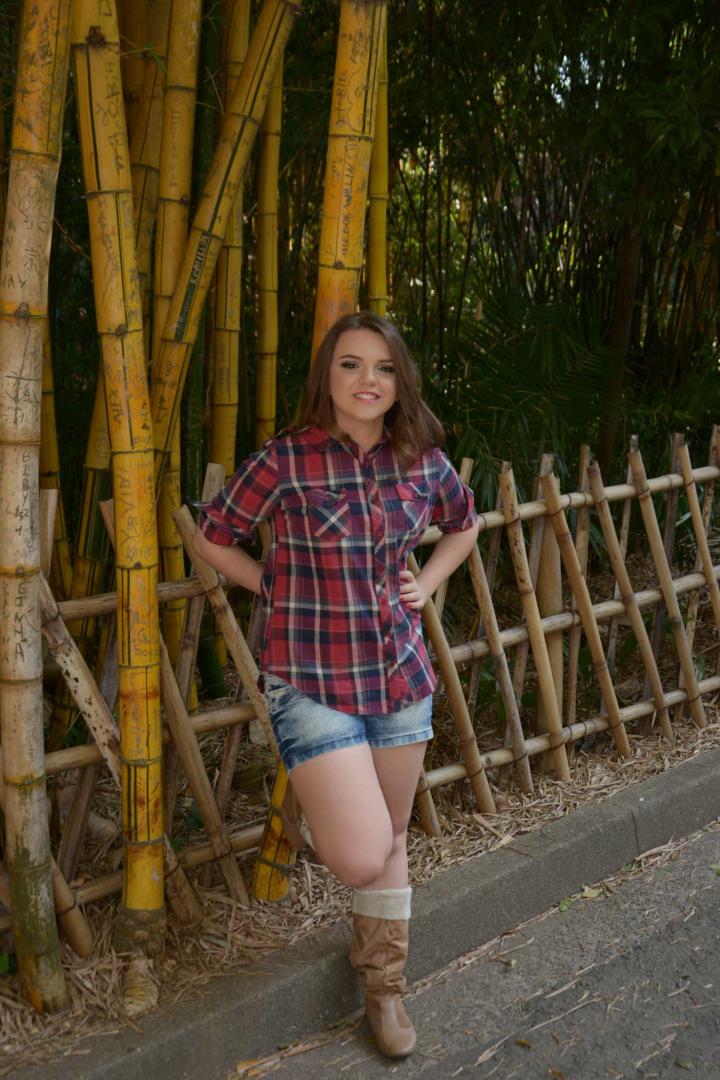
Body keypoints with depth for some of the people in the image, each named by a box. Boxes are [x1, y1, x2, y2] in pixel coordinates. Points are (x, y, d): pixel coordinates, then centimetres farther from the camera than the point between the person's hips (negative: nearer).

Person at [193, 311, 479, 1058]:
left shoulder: (423, 460, 0)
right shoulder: (286, 460, -13)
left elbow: (463, 523, 21)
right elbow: (213, 537, 0)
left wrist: (425, 584, 7)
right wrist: (281, 589, -3)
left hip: (400, 674, 4)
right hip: (312, 679, -4)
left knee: (392, 843, 14)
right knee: (360, 857, -11)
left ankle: (383, 985, 36)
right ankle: (308, 813, 26)